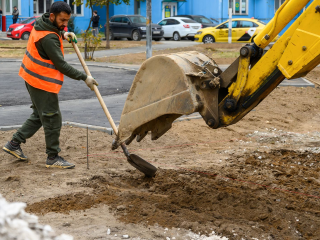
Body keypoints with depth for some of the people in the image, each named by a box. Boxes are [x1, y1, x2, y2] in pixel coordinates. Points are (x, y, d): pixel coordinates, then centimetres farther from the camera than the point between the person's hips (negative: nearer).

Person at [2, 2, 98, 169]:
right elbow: (61, 65, -24)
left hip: (34, 79, 10)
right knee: (52, 119, -2)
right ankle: (53, 158, 7)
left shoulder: (41, 23, 3)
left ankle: (14, 144, 24)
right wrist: (84, 78, -18)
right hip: (42, 82, -10)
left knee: (39, 115, 19)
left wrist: (63, 34, 9)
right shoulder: (48, 38, -26)